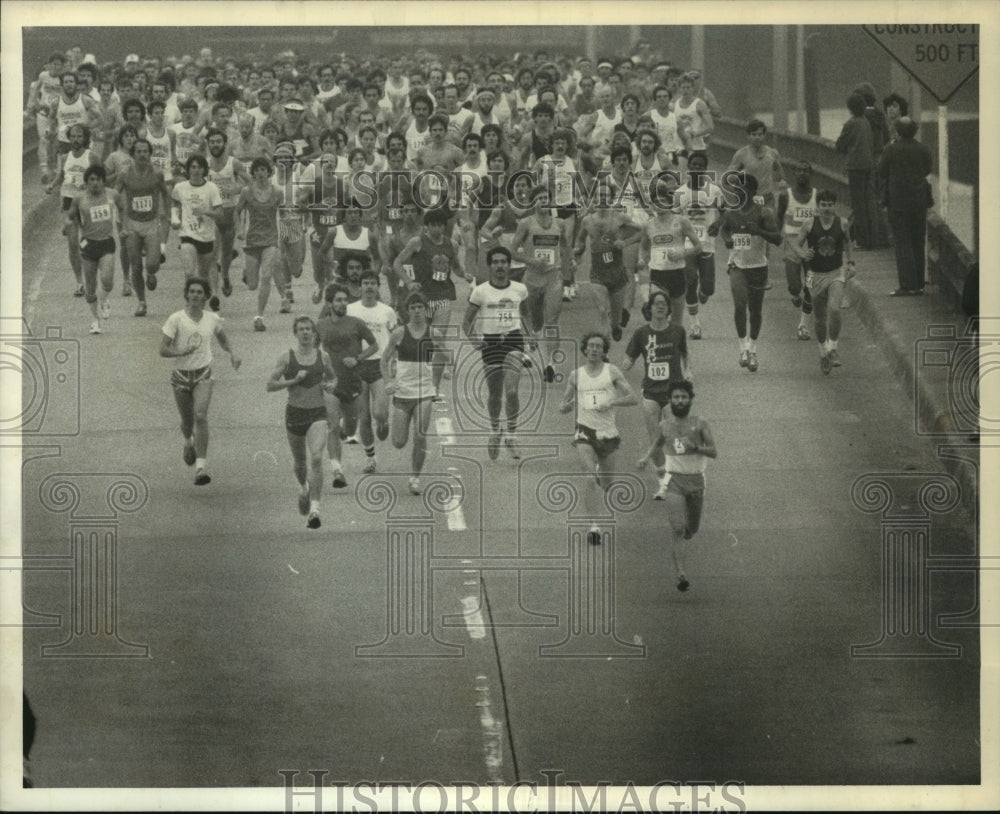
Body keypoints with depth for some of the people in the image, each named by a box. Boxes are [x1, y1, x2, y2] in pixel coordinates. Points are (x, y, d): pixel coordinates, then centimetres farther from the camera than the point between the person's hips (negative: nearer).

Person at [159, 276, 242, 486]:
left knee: (201, 416, -19)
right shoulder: (176, 319, -10)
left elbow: (222, 337, 22)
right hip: (181, 375, 0)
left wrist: (232, 352, 4)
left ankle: (201, 467, -22)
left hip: (203, 375, 0)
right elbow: (163, 349, -12)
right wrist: (182, 352, -30)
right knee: (187, 420, 13)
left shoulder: (213, 319, 0)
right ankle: (189, 442, 52)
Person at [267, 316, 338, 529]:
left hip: (318, 413, 0)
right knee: (300, 462, 15)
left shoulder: (323, 357, 3)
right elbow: (270, 385, -5)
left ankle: (314, 509, -22)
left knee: (316, 458, -19)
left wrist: (331, 385, -2)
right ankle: (303, 488, 49)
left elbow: (333, 377, 21)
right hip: (295, 413, 0)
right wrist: (293, 381, -17)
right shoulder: (287, 357, -2)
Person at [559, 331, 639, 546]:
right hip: (585, 431, -1)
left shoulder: (612, 372, 1)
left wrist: (611, 402, -18)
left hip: (608, 432, 1)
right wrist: (568, 405, -11)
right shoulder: (575, 376, 5)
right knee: (590, 478, -21)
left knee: (607, 485, 14)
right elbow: (562, 407, 13)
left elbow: (633, 398, -3)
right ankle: (595, 524, -24)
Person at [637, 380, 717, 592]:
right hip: (674, 480, -1)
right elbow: (658, 442, 26)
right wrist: (647, 456, 10)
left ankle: (680, 543, 49)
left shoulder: (700, 424, -2)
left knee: (692, 528, 13)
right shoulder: (665, 425, 4)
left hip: (696, 479, 1)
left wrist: (695, 447, -23)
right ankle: (680, 574, -21)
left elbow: (714, 452, -7)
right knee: (677, 528, -16)